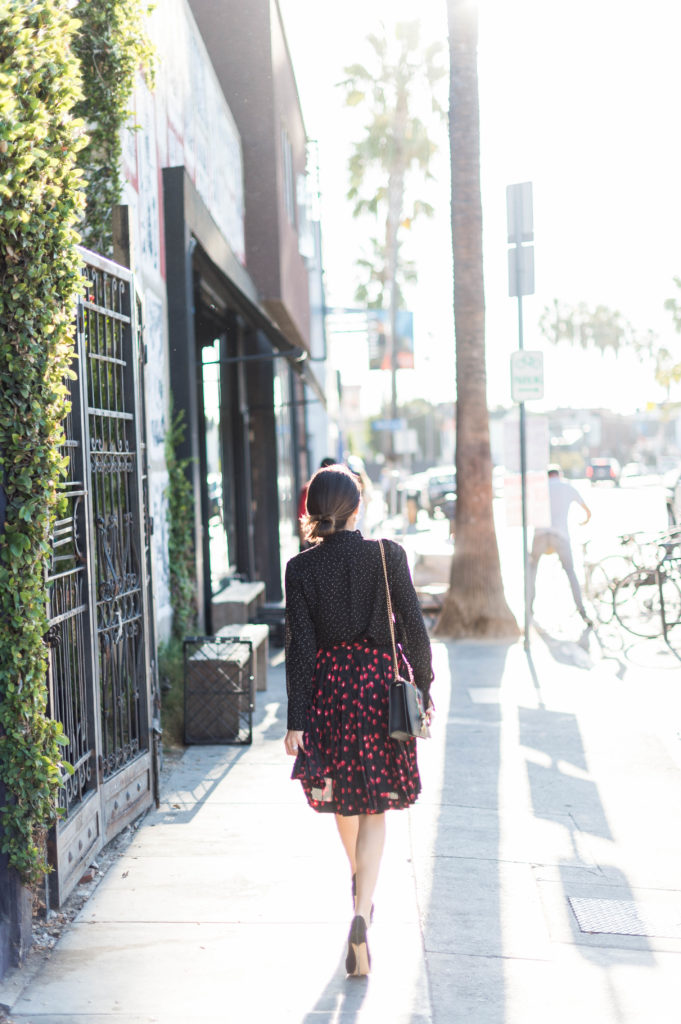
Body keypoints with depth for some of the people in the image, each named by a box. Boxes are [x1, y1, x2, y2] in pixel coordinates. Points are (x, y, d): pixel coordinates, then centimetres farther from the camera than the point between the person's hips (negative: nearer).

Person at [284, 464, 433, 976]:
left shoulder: (301, 568, -6)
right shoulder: (388, 555, -8)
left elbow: (299, 646, -7)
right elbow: (414, 627, -6)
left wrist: (296, 720, -4)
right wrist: (424, 690, 5)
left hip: (330, 685, 1)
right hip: (379, 684, -1)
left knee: (343, 796, 21)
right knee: (374, 808, 4)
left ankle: (362, 888, 42)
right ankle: (362, 914, -13)